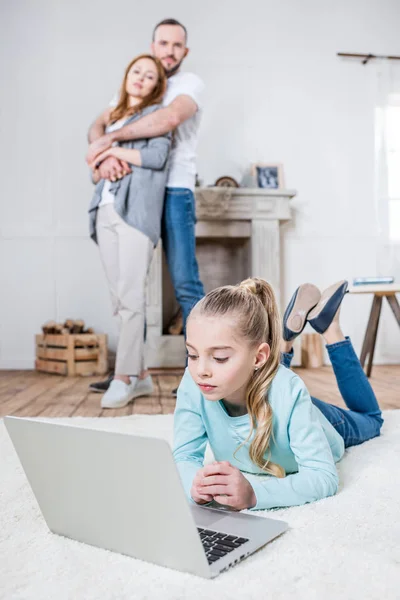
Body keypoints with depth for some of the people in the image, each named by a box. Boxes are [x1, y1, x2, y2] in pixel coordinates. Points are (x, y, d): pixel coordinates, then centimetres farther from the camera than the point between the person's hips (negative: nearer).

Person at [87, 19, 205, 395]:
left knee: (186, 284, -7)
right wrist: (105, 154, -17)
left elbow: (170, 118, -21)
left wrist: (111, 138, -18)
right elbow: (96, 127, 6)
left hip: (174, 193, -5)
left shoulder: (190, 84, 2)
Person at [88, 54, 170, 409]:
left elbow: (158, 156, -7)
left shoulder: (156, 113, 10)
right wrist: (103, 165, 1)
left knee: (131, 294, -12)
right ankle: (140, 375, 9)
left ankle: (124, 377, -9)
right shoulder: (112, 119, 26)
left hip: (136, 210, -6)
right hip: (106, 210, 6)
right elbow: (94, 170, 23)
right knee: (119, 297, 2)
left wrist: (114, 151, 0)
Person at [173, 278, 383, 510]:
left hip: (318, 421, -1)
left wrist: (254, 493, -62)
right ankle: (285, 337, 26)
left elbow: (323, 476, -45)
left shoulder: (288, 393, -46)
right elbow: (184, 456, -31)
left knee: (369, 418, 31)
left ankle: (330, 327, 26)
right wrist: (195, 482, -55)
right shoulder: (193, 384, -38)